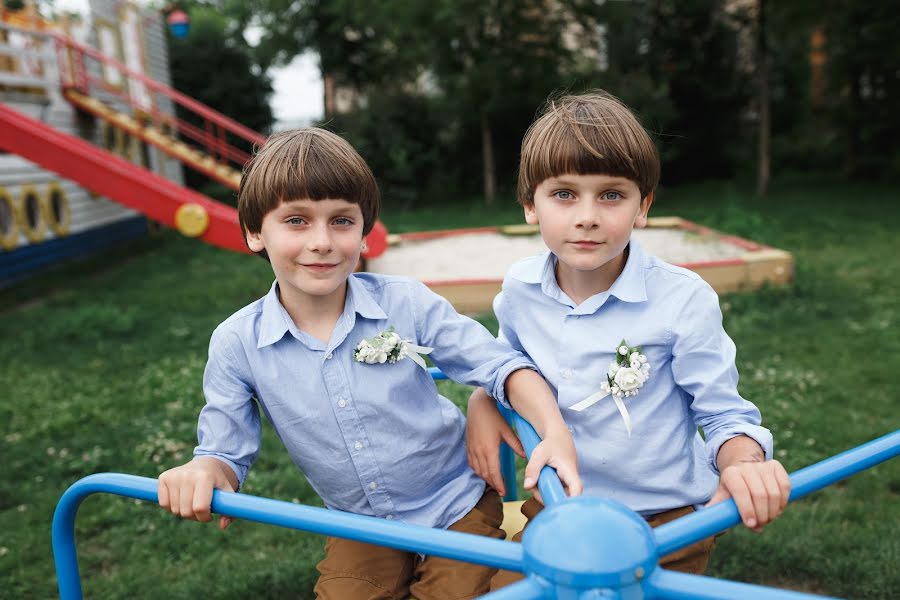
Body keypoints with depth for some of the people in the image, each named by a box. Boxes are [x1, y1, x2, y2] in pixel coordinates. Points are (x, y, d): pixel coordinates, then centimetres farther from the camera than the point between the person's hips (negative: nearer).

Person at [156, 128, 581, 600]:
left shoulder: (407, 303, -17)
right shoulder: (236, 344, -13)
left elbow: (500, 365, -14)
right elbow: (226, 451, -6)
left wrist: (556, 433, -31)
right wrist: (204, 471, -31)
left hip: (458, 509, -1)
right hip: (360, 534, 2)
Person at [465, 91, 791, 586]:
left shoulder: (683, 299, -18)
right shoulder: (518, 290, -7)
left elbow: (724, 414, -9)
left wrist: (745, 463, -30)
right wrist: (482, 401, -5)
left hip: (665, 525, -2)